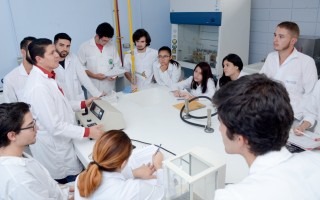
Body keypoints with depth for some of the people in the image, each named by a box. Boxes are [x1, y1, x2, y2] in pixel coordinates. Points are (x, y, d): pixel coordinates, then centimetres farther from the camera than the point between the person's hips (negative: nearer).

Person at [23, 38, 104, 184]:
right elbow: (55, 126, -29)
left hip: (58, 143, 9)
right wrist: (87, 132, -26)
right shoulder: (38, 87, -29)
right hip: (53, 148, -9)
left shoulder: (45, 77, 2)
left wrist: (82, 104, 11)